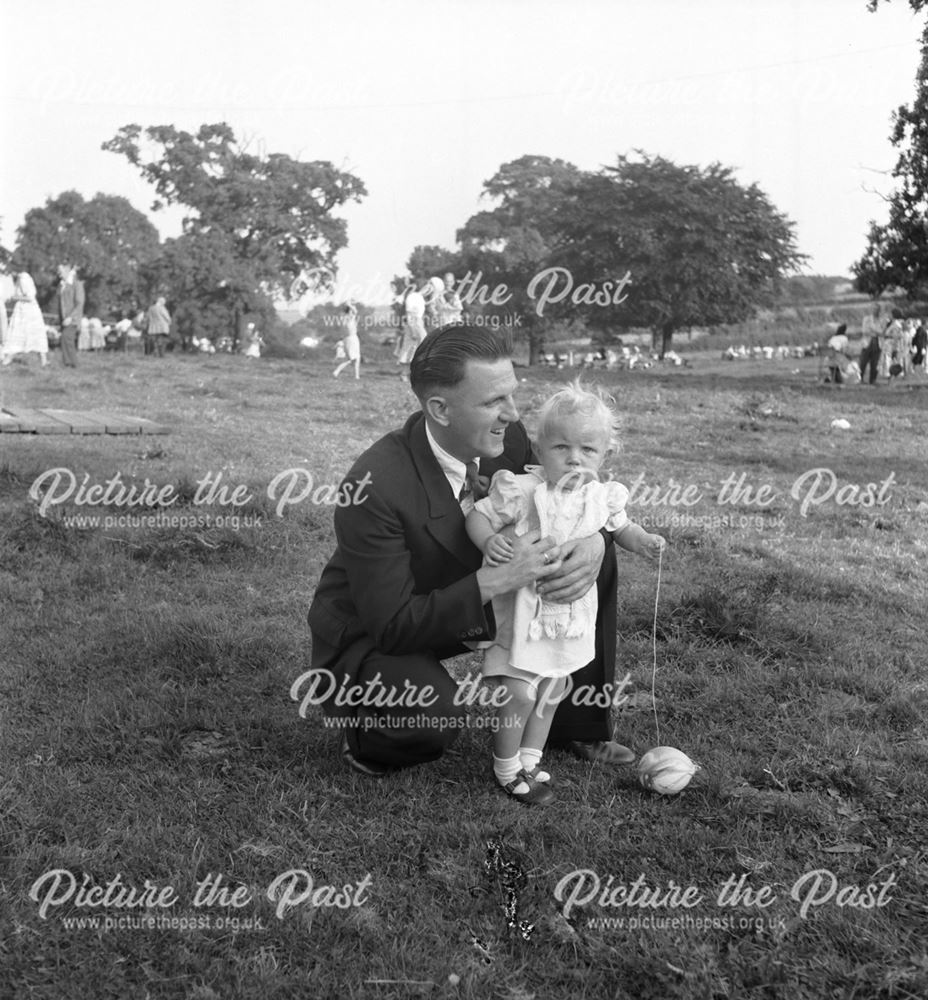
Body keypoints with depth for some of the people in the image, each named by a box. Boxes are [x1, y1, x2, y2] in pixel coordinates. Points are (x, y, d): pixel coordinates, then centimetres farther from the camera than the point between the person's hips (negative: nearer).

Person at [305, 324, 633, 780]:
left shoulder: (507, 439, -15)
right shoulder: (374, 488, -33)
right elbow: (391, 626, -31)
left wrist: (593, 542, -25)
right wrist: (495, 580, -39)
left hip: (463, 605, 7)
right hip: (369, 638, -6)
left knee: (598, 556, -4)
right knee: (434, 712, -39)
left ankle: (575, 723, 11)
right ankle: (366, 737, -1)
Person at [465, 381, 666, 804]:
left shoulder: (600, 497, -3)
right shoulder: (523, 491, -19)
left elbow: (621, 527, 15)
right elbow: (477, 516, -15)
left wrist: (644, 541, -5)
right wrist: (489, 542, -35)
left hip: (569, 612, 6)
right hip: (522, 610, -6)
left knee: (553, 690, 17)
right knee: (520, 693, -4)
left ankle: (530, 759, 36)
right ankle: (507, 769, 18)